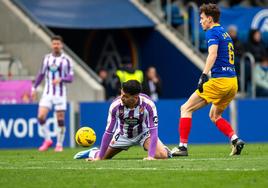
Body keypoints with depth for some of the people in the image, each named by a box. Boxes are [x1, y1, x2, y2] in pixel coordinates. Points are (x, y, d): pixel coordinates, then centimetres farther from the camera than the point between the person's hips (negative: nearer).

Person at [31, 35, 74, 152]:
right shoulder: (47, 58, 8)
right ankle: (47, 140, 6)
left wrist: (60, 79, -26)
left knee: (60, 120, 0)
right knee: (41, 117, -12)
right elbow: (41, 74, 18)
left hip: (60, 94, -3)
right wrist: (34, 88, 14)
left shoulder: (66, 60, -3)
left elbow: (70, 78, -7)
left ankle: (59, 144, 13)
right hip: (47, 93, 3)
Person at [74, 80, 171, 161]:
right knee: (101, 158, -1)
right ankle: (93, 153, 38)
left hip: (143, 133, -1)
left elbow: (153, 130, -32)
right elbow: (109, 132, -22)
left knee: (162, 155, -23)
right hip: (123, 135, 1)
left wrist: (151, 156, -42)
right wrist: (100, 157, -21)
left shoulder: (148, 104, -33)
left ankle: (165, 150, 17)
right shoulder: (115, 105, -29)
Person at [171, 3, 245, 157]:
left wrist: (204, 75, -31)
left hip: (219, 80, -9)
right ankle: (235, 140, 3)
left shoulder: (212, 32, -5)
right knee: (214, 115, 24)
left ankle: (183, 146, -8)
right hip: (233, 81, 9)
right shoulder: (225, 33, 22)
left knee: (186, 109, -1)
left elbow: (213, 54, -21)